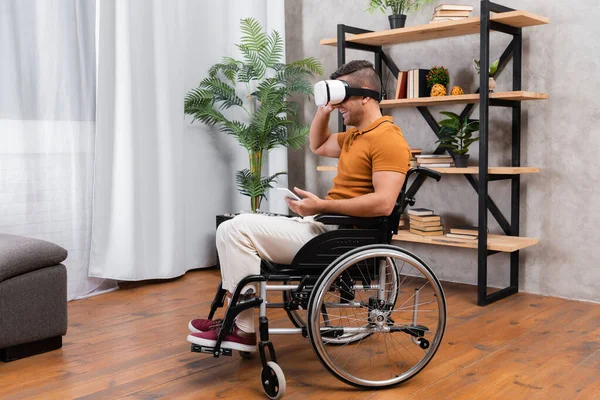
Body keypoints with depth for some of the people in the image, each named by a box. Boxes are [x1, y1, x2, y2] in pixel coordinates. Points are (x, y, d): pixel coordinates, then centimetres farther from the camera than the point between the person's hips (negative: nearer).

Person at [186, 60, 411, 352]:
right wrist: (324, 110, 14)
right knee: (235, 229, 15)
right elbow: (317, 146, 32)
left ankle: (243, 330, -10)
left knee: (235, 229, -15)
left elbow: (383, 203, -26)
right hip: (328, 228, 11)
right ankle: (237, 319, 6)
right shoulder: (355, 135, 16)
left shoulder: (388, 139, -15)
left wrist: (321, 205, -24)